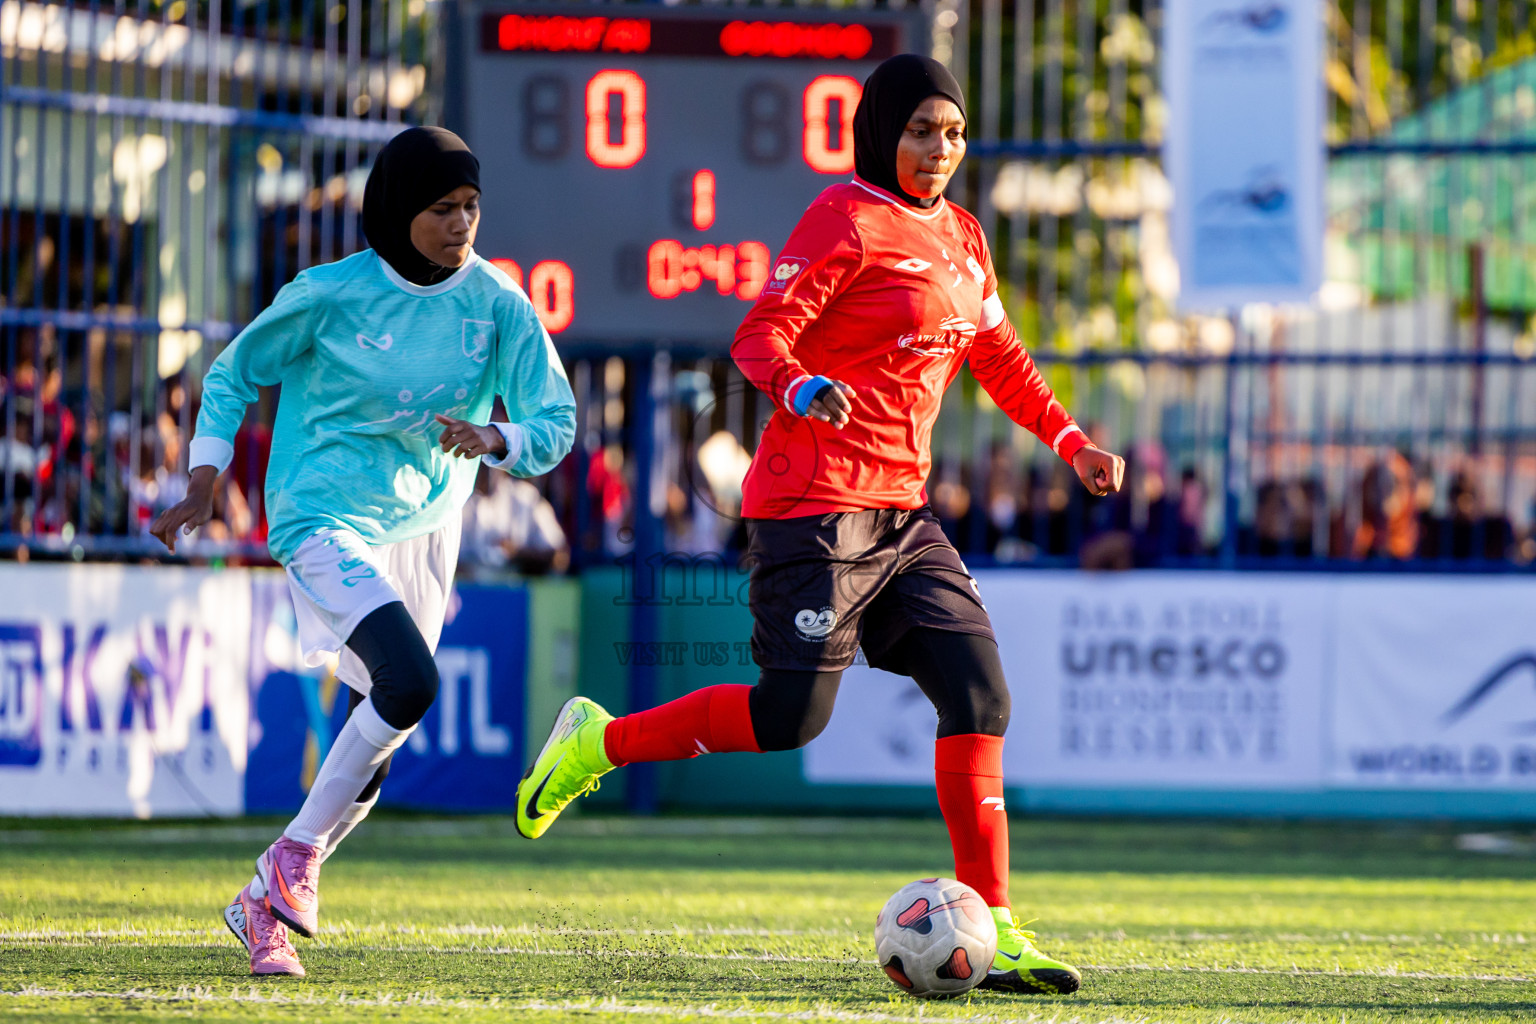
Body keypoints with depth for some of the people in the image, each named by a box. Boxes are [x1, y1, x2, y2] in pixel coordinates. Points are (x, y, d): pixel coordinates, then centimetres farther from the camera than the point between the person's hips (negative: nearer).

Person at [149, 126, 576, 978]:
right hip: (325, 518, -5)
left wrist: (494, 441, -28)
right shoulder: (330, 295, -12)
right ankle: (299, 853, -8)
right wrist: (203, 488, -3)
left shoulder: (499, 306, -4)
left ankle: (267, 899, 24)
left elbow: (555, 421, -7)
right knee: (407, 684, -26)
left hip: (425, 528, 5)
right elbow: (234, 374, 2)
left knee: (380, 734, 8)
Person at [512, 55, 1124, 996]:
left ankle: (992, 933, -3)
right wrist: (803, 388, -36)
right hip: (815, 503, -8)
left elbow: (998, 356, 28)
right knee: (790, 716, -11)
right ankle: (599, 742, 11)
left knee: (979, 691, -4)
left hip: (900, 511, 8)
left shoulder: (961, 239, 16)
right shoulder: (847, 221, -9)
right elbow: (761, 336, -16)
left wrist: (1070, 440, 17)